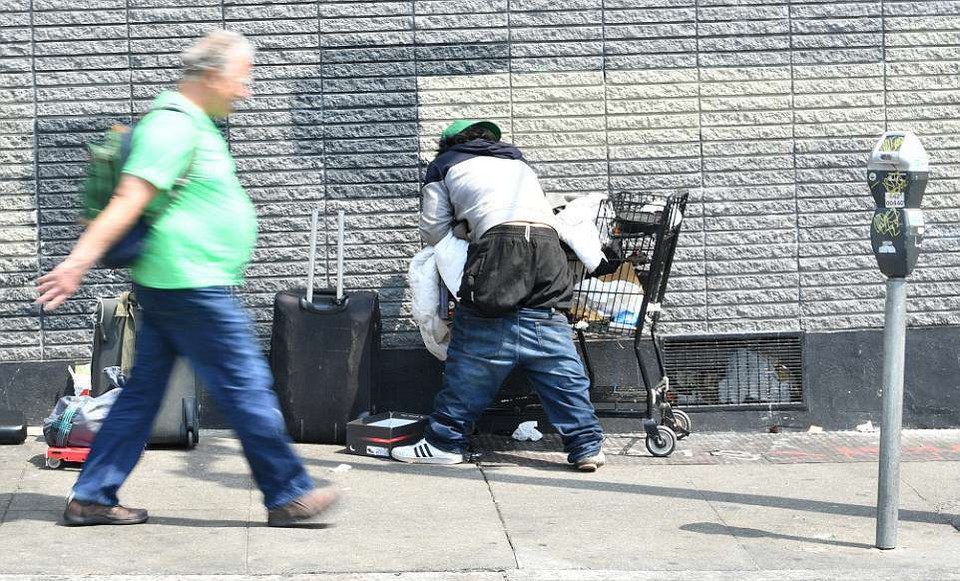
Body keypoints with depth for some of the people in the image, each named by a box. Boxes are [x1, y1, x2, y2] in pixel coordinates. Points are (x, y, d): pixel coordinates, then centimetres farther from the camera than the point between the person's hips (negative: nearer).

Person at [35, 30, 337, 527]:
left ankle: (91, 498, 14)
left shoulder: (192, 123, 16)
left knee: (142, 392, 11)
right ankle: (288, 496, 7)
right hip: (190, 286, -10)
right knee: (247, 388, -2)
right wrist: (79, 262, -29)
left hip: (172, 286, 10)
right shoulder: (175, 126, -16)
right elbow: (129, 201, -25)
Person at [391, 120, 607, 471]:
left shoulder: (445, 165, 23)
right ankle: (586, 446, 3)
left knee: (472, 362, 3)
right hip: (547, 244, 4)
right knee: (560, 363, 6)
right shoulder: (517, 161, 36)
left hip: (499, 244, -4)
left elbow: (433, 231, 19)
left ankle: (444, 442, 8)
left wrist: (461, 228, 42)